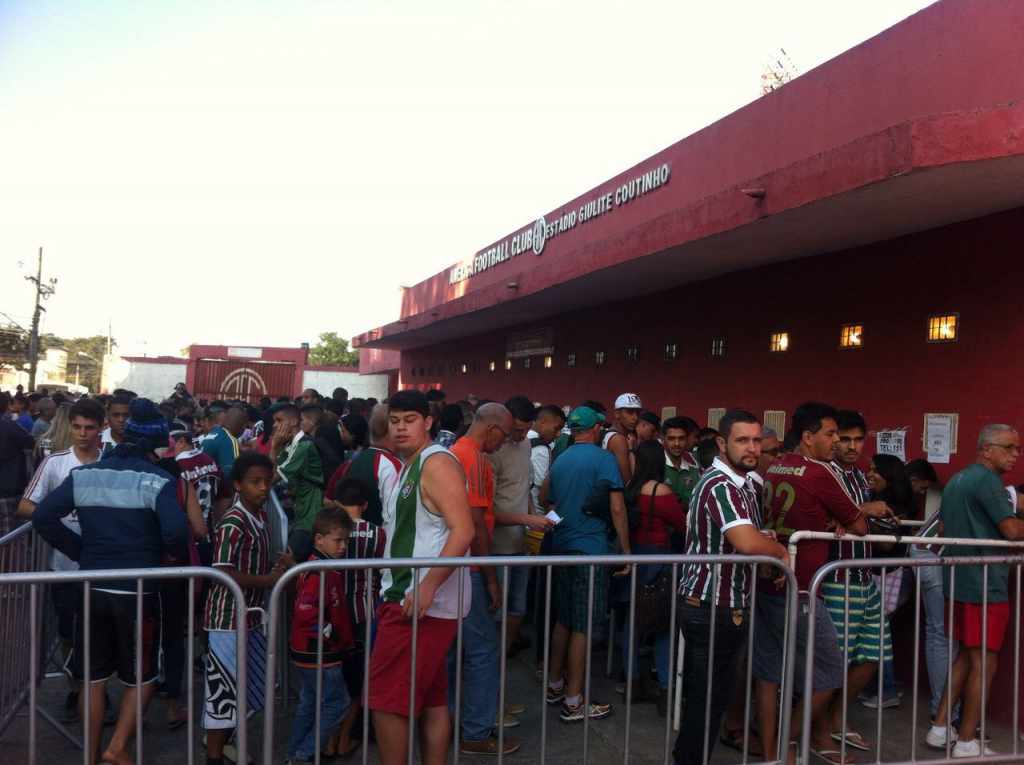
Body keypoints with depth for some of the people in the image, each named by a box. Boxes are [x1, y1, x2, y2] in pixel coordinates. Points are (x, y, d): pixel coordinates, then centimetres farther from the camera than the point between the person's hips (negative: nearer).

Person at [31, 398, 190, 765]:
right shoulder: (157, 480, -13)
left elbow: (43, 517, -3)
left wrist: (80, 550, 6)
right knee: (142, 677, 14)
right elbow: (176, 531, -26)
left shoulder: (84, 474, 2)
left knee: (94, 677, 17)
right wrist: (174, 553, -5)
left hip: (92, 588, 4)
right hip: (137, 590, -4)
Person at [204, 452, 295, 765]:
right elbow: (223, 574, -24)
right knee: (223, 688, 1)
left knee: (246, 686, 20)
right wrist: (270, 579, -19)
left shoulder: (261, 517, 8)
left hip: (250, 616, 9)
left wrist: (280, 565, 1)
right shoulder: (233, 523, -19)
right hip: (228, 618, -9)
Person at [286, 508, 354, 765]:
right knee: (337, 703, -1)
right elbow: (306, 610, -31)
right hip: (320, 653, -10)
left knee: (309, 704, 18)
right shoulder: (320, 572, -22)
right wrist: (330, 632, -19)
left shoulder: (327, 568, 10)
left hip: (307, 651, 10)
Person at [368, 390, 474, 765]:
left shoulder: (437, 463, -13)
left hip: (426, 601, -10)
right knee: (431, 699, 15)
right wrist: (392, 590, 17)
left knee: (386, 699, -3)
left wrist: (427, 587, -26)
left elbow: (463, 530, -22)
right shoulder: (408, 467, 17)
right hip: (408, 598, 10)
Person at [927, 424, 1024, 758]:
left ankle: (940, 728, 20)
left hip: (958, 581, 9)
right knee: (984, 663, 0)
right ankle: (967, 743, 7)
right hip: (985, 584, -9)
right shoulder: (988, 479, -14)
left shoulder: (956, 479, 15)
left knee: (966, 656, 17)